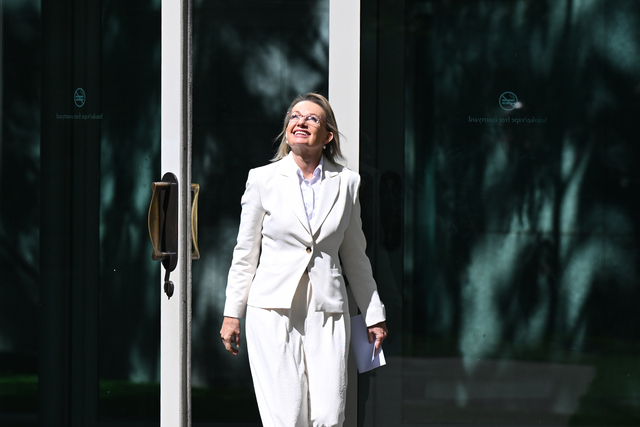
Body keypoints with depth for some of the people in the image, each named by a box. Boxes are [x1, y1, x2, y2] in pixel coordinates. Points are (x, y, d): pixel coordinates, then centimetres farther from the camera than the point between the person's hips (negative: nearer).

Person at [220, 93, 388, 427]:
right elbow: (245, 253, 9)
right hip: (274, 311, -1)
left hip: (327, 313, 2)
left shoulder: (346, 182, 8)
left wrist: (373, 315, 18)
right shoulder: (263, 179, 4)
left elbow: (354, 255, 16)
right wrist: (231, 314, 8)